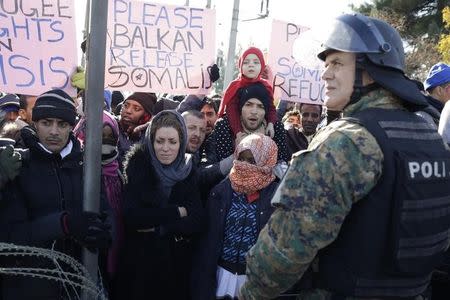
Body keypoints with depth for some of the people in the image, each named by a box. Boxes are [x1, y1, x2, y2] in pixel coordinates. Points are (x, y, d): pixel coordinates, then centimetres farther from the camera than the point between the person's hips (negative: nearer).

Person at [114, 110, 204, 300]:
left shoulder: (188, 171, -1)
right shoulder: (138, 165, -9)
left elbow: (198, 222, -9)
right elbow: (132, 216, -20)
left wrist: (158, 228, -18)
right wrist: (177, 212, -14)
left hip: (177, 263, 3)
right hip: (139, 262, -2)